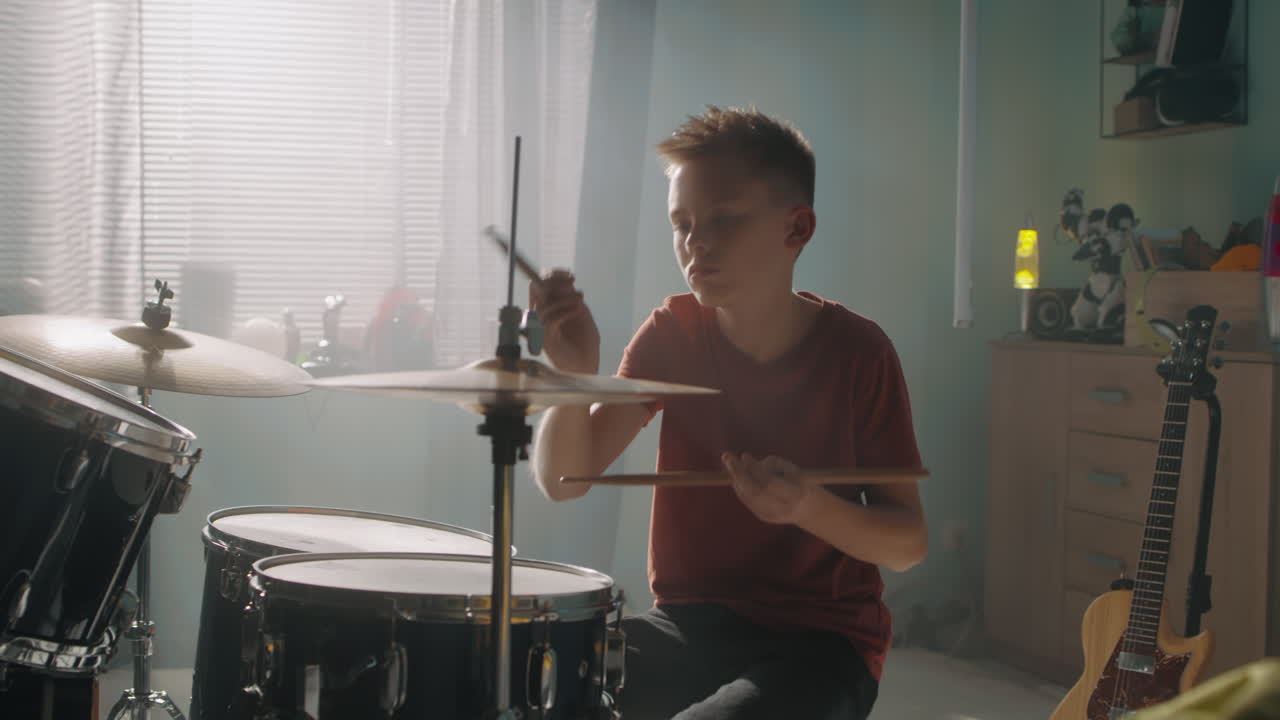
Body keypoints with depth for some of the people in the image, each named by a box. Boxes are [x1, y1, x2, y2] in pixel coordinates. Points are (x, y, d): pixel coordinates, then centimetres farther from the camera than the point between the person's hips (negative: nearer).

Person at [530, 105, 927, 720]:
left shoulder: (855, 352, -11)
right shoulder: (673, 334, -3)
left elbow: (907, 543, -7)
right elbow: (564, 479, -9)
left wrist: (809, 506, -27)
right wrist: (575, 375, -28)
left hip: (818, 643, -3)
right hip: (686, 623, 3)